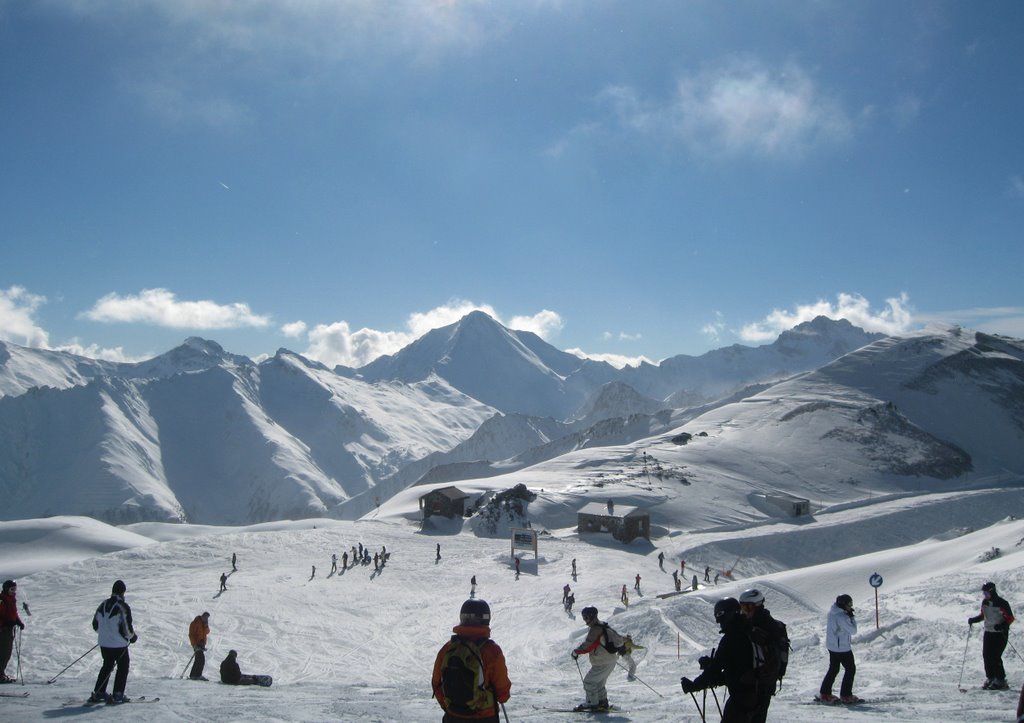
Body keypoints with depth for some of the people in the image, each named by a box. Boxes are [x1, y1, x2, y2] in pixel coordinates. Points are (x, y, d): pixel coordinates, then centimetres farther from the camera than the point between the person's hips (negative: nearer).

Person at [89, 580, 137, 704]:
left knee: (107, 666, 21)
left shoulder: (103, 605, 4)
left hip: (104, 643, 6)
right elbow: (126, 628, -18)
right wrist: (132, 636, 1)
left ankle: (98, 693, 19)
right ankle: (117, 695, 5)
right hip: (119, 644, -6)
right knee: (123, 667, 8)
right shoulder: (123, 607, -17)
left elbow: (95, 625, 12)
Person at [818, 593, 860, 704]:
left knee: (833, 669, 19)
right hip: (843, 648, -9)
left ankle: (824, 693, 22)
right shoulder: (842, 617, -26)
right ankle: (846, 695, 11)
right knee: (850, 669, 7)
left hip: (832, 646, 9)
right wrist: (852, 618, -10)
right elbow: (853, 631, -18)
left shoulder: (832, 613, 2)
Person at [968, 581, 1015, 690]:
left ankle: (1000, 681, -2)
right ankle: (990, 678, 12)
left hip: (1000, 634, -7)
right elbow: (982, 615, 18)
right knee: (986, 656, 1)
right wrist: (973, 619, 3)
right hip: (988, 632, 7)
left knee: (995, 657, -12)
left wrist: (1002, 625, -29)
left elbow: (1010, 618, -14)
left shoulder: (1002, 604, -16)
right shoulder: (985, 602, 5)